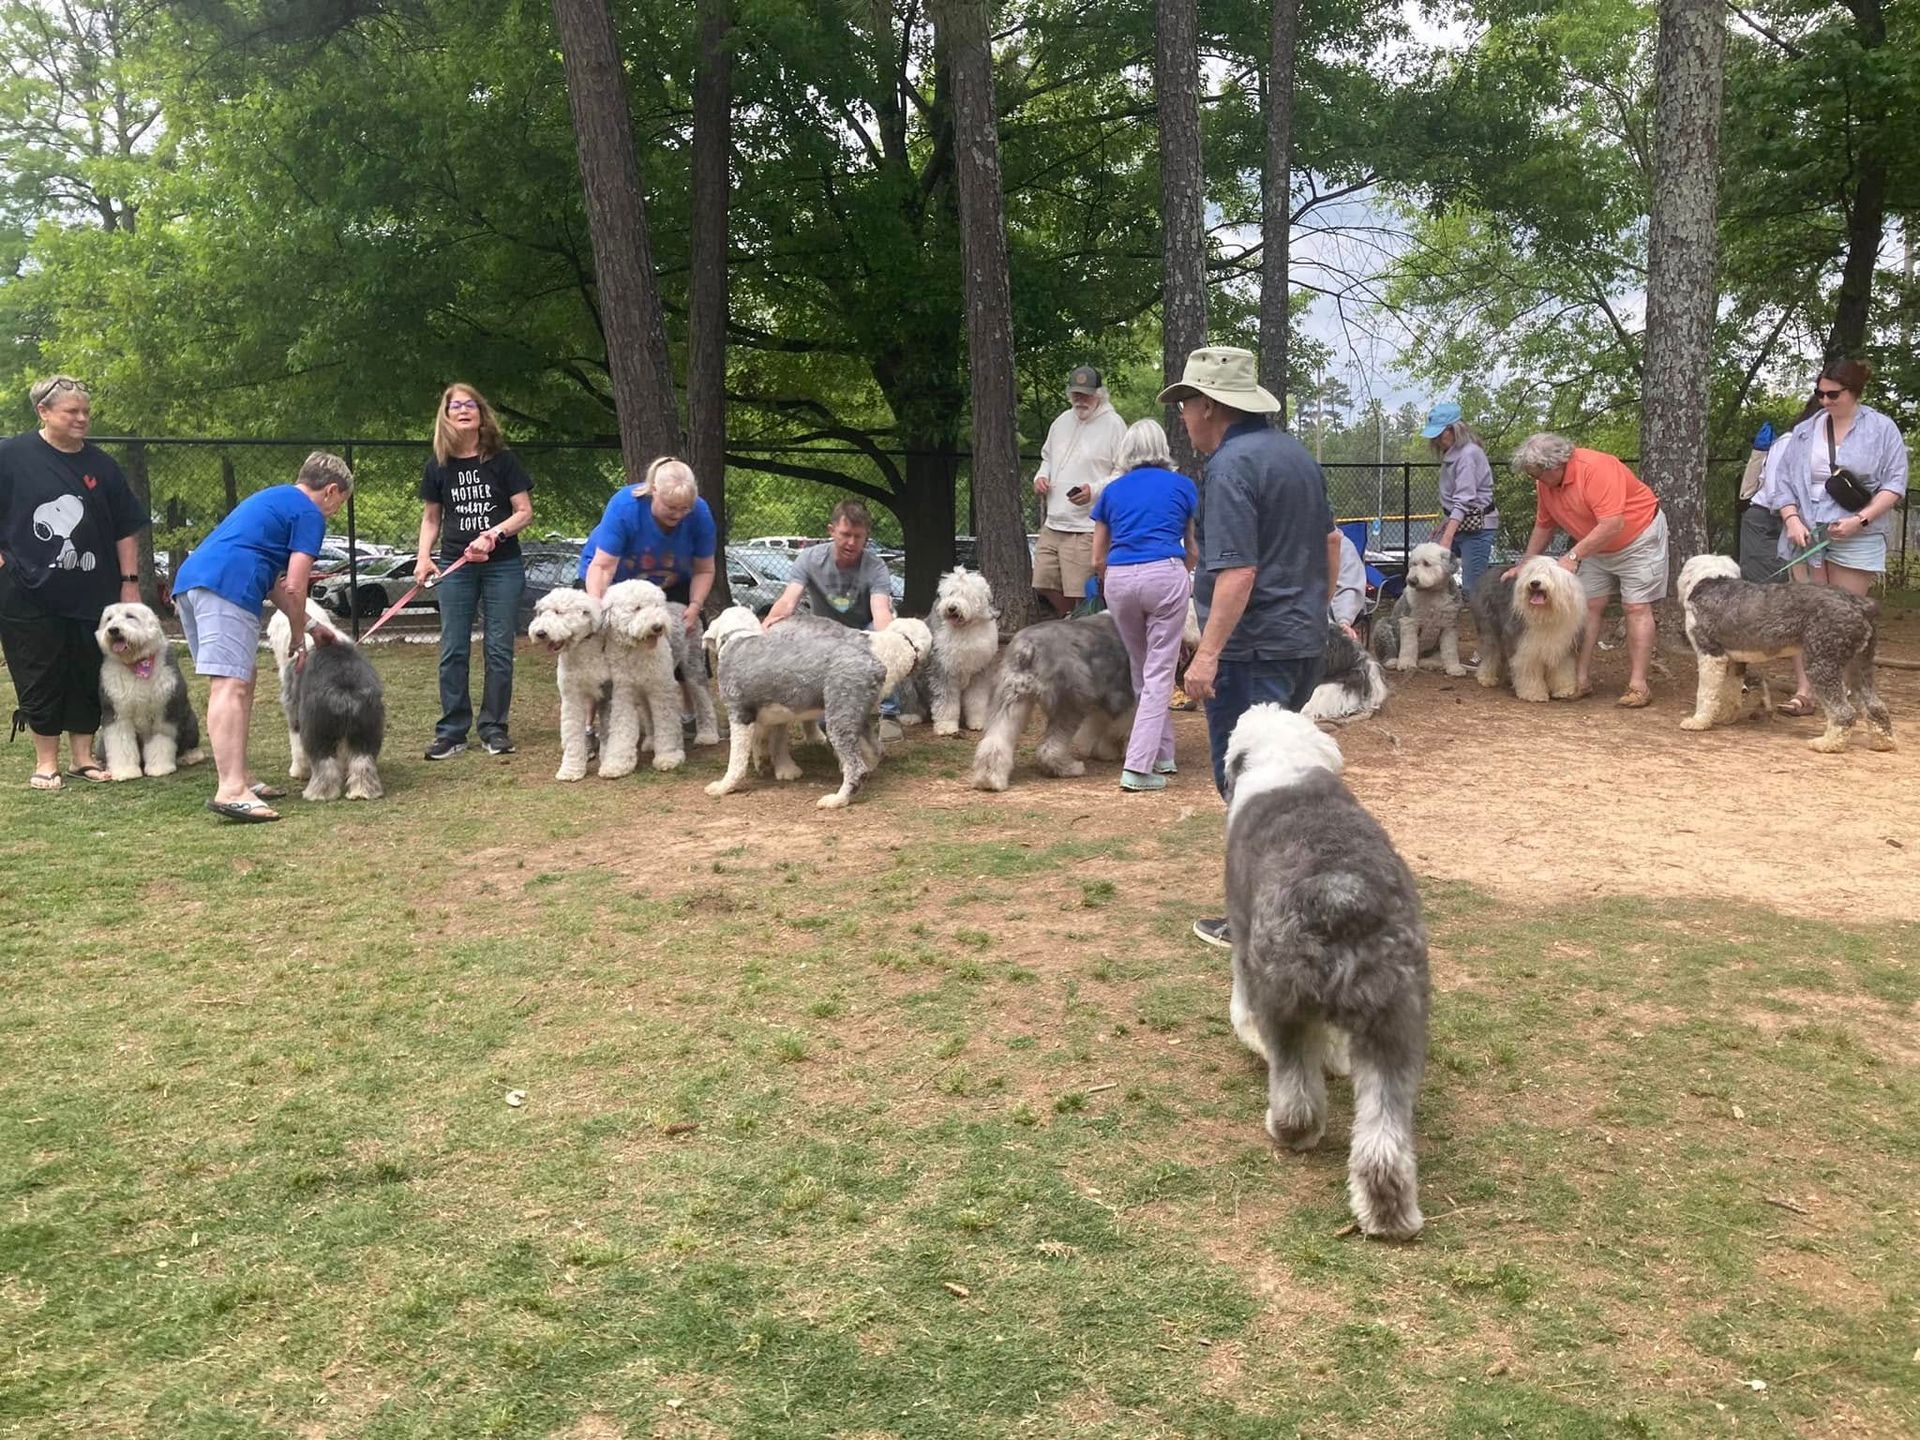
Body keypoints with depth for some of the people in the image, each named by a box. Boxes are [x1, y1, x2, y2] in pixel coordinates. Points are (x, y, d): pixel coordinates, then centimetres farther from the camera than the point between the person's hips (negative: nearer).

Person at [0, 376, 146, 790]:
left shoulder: (101, 465, 7)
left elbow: (125, 530, 9)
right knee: (40, 679, 2)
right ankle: (46, 762, 13)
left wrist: (129, 582, 5)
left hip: (92, 594, 3)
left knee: (88, 677, 7)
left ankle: (82, 756, 19)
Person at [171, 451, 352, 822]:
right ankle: (231, 791, -22)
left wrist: (310, 627, 37)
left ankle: (241, 777, 20)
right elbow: (294, 588, -4)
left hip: (188, 580, 10)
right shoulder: (310, 514, 4)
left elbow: (274, 582, 35)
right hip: (227, 587, -10)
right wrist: (298, 638, 10)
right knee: (231, 686, -15)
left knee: (238, 681, 17)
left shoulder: (271, 499, 32)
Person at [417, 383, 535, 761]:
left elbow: (525, 512, -2)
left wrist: (494, 533, -18)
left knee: (499, 648, 0)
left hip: (502, 565, -2)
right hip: (455, 565, 2)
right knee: (453, 650, 1)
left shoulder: (502, 460, -1)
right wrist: (423, 557, -1)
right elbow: (431, 518, 14)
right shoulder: (438, 466, 6)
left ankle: (493, 728, 9)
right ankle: (452, 731, 6)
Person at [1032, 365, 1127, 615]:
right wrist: (1041, 477, 8)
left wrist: (1095, 490, -22)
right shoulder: (1062, 421, 16)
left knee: (1082, 593, -8)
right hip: (1053, 524, 7)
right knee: (1046, 584, 10)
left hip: (1087, 527, -7)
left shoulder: (1113, 424, -6)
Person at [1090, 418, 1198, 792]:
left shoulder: (1112, 491, 18)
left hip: (1118, 579, 3)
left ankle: (1162, 755, 26)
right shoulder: (1182, 486, 14)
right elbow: (1194, 551, 20)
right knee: (1159, 674, 0)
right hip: (1165, 575, -3)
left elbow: (1097, 560, 18)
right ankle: (1138, 767, -8)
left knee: (1142, 671, 19)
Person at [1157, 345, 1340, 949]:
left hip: (1253, 649, -9)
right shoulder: (1295, 452, 12)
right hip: (1306, 642, 9)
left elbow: (1238, 571, -25)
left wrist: (1208, 654, -25)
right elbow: (1330, 542, 20)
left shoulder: (1231, 467, -17)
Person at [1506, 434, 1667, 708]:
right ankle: (1581, 679, 4)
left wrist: (1573, 556, -38)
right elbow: (1543, 526, 7)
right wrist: (1524, 565, 4)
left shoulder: (1596, 468, -32)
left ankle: (1637, 685, -12)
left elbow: (1613, 524, -38)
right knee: (1588, 605, 1)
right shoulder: (1545, 483, -8)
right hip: (1596, 546, 8)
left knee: (1637, 607, -10)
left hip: (1639, 537, -8)